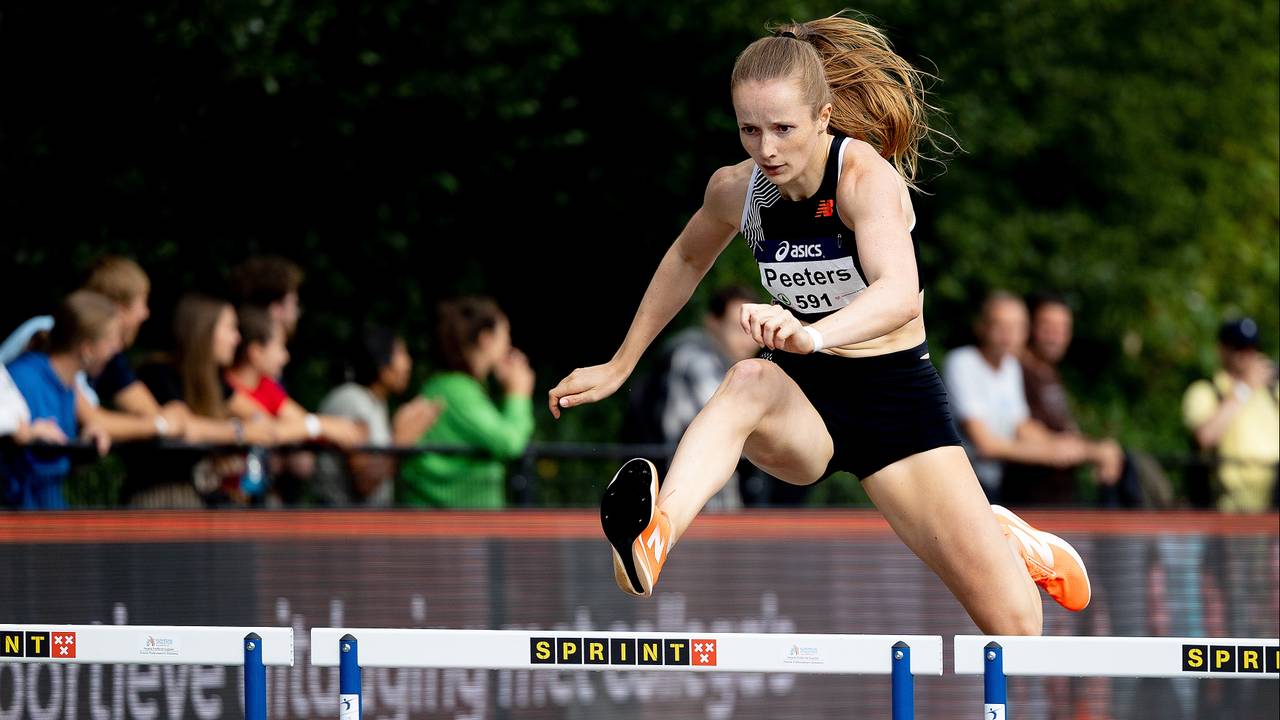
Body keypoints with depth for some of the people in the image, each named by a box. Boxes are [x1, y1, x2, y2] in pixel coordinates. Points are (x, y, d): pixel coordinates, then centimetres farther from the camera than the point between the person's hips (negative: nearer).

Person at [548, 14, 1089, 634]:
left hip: (895, 397, -3)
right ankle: (652, 539, -63)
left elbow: (900, 295, -40)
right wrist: (618, 367, 20)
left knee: (1014, 628, -10)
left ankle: (1001, 538, 28)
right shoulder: (735, 189, -5)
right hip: (803, 401, 3)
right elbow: (687, 260, 19)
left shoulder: (867, 175, -21)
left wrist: (813, 334, -59)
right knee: (749, 381, -37)